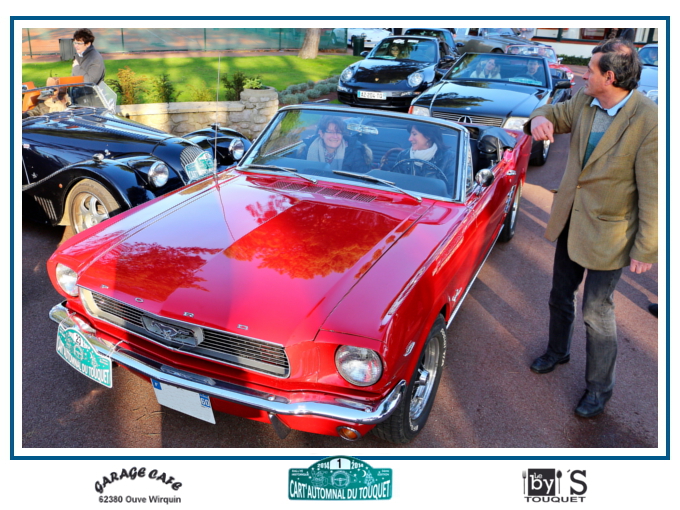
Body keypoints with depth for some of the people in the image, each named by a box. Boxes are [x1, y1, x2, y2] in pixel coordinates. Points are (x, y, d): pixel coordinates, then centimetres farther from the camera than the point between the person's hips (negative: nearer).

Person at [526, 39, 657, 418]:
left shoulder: (649, 122, -24)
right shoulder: (585, 102, -5)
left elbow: (652, 194, -21)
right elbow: (555, 114, 10)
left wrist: (646, 250, -16)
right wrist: (539, 119, -18)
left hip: (608, 233, -6)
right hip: (570, 221, 6)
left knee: (597, 313, 6)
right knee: (561, 297, 22)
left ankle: (600, 387, 28)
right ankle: (558, 351, 48)